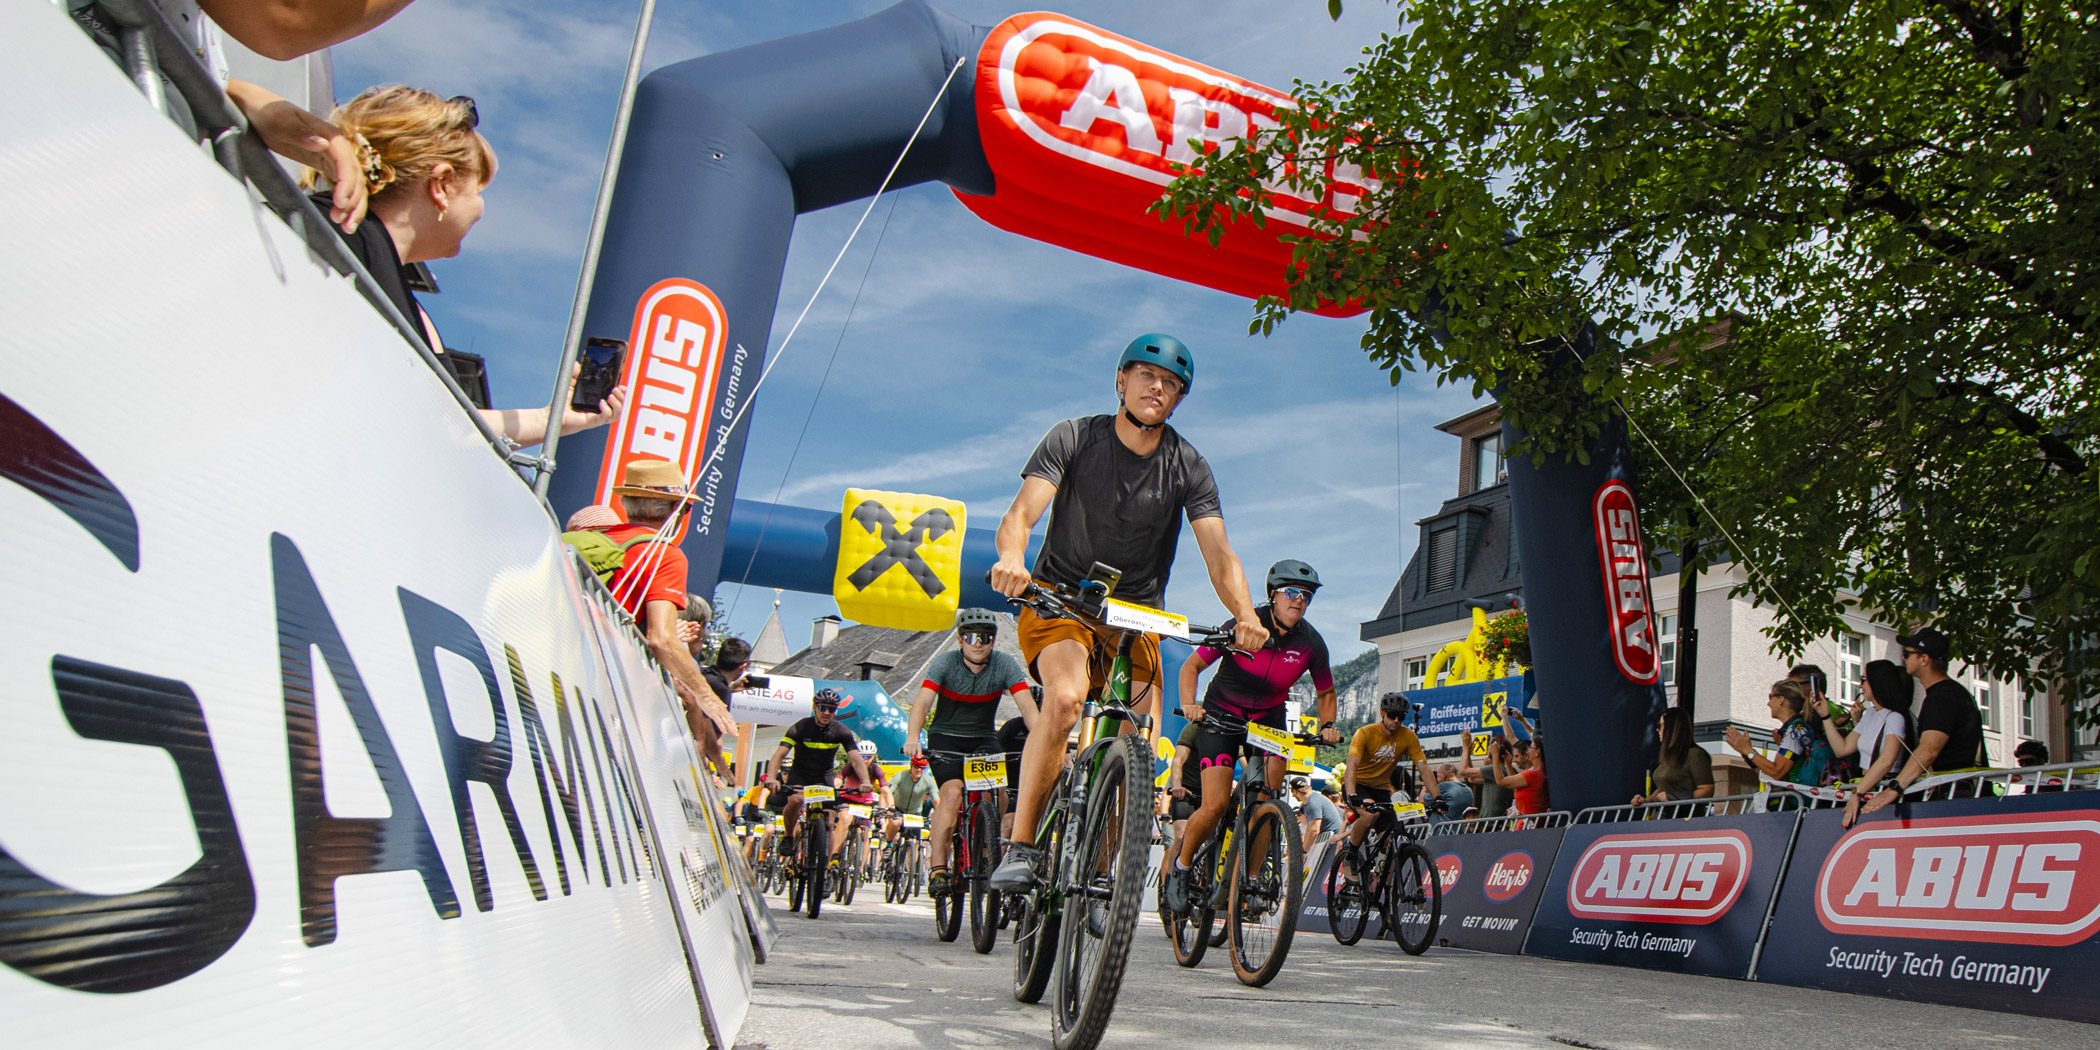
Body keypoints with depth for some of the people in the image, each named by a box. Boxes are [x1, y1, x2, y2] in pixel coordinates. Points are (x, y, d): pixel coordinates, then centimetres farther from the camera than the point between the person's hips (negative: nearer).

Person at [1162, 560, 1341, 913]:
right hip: (1221, 718, -3)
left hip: (1269, 719, 3)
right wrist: (1189, 705, -26)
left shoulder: (1311, 642, -11)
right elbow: (1191, 666, -11)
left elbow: (1325, 692, 7)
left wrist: (1327, 726, -10)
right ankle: (1180, 864, 11)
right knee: (1215, 806, -15)